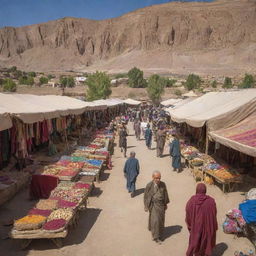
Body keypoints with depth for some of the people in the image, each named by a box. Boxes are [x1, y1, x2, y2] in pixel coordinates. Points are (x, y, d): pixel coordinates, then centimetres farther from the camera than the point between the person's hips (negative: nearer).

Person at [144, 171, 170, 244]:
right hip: (154, 205, -3)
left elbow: (165, 194, 6)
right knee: (155, 220, -4)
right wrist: (146, 206, -4)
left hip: (161, 205, 4)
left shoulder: (163, 184, -6)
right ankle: (155, 236, 12)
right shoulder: (149, 185, -15)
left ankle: (160, 234, 37)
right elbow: (146, 196, -7)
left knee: (161, 220, 14)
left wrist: (165, 204, 12)